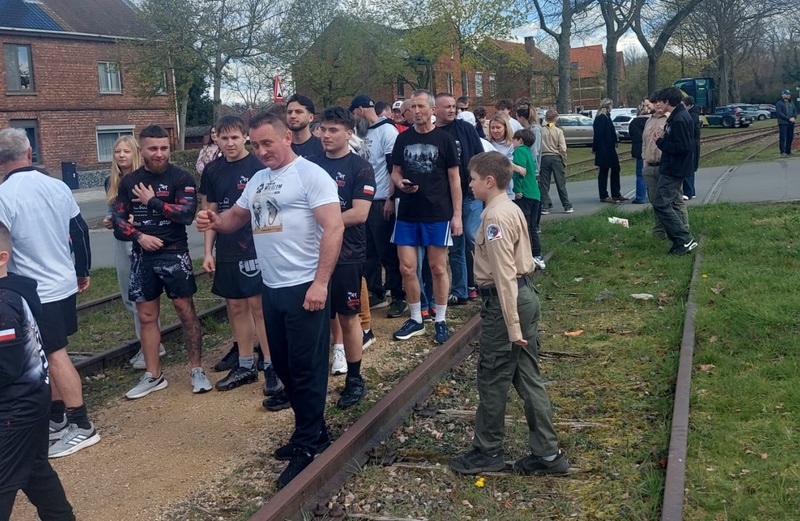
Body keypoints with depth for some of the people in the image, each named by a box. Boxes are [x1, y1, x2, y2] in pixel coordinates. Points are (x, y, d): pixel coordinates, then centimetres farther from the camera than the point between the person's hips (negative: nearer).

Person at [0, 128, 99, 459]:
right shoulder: (57, 186, 1)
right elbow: (80, 231, 9)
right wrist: (83, 271, 22)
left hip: (35, 293, -7)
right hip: (65, 285, 7)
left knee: (55, 357, 0)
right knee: (50, 356, 17)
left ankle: (82, 427, 6)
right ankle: (56, 419, 25)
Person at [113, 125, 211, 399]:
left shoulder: (181, 178, -5)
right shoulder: (129, 181, 8)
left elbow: (187, 213, -19)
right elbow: (118, 221, 8)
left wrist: (152, 202, -14)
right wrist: (138, 236, -9)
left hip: (174, 254, -4)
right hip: (143, 256, 4)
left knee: (186, 311, -1)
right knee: (147, 316, 8)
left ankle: (197, 370, 11)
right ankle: (153, 376, 18)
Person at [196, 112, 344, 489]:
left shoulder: (310, 175, -10)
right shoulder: (257, 180, 15)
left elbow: (334, 227, -17)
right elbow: (236, 217, 25)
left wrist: (320, 282, -22)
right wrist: (215, 221, 0)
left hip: (304, 288, -8)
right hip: (271, 288, 9)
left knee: (306, 369, -1)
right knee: (284, 366, 15)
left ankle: (308, 446, 11)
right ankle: (313, 432, 30)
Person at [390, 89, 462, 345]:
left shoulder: (444, 139, -2)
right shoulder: (403, 139, 7)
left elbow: (454, 178, -1)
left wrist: (457, 214, -6)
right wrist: (400, 183, -10)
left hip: (437, 214, -3)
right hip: (407, 213, 3)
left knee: (438, 268, 4)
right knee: (407, 268, 4)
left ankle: (440, 321, 16)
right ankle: (415, 319, 19)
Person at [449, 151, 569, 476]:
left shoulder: (495, 217, -17)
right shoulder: (511, 209, 13)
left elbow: (504, 275, -21)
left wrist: (512, 328, -22)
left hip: (504, 301, -10)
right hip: (526, 295, 10)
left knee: (492, 380, 4)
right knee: (528, 378, 12)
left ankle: (487, 452, 19)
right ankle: (547, 454, 18)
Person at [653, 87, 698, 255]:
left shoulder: (679, 119, -20)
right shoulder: (676, 116, 12)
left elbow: (682, 146, -24)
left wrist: (661, 142, -15)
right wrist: (663, 140, 4)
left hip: (673, 170, -11)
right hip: (672, 168, 11)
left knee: (661, 205, -10)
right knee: (671, 204, 14)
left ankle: (685, 240, -9)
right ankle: (681, 241, 18)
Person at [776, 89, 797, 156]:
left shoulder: (791, 102, 17)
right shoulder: (779, 103, -2)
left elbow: (795, 111, 15)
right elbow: (779, 113, -12)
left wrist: (794, 117, -7)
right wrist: (788, 118, -16)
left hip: (791, 123, 6)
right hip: (783, 123, -6)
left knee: (790, 137, 6)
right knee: (782, 138, -8)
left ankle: (788, 151, 13)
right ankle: (782, 152, -7)